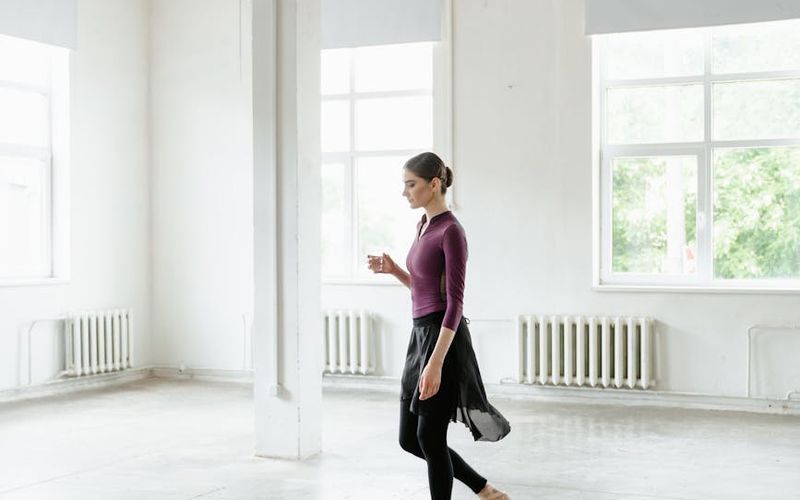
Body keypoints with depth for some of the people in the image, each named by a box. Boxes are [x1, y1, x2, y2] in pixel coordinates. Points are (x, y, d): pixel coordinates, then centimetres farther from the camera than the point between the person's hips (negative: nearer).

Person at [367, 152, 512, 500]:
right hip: (421, 335, 10)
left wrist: (435, 363, -25)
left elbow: (454, 302, -19)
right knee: (410, 439, 13)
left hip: (443, 339, -10)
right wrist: (391, 269, 6)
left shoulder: (451, 231, -15)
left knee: (430, 436, -2)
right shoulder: (424, 225, 13)